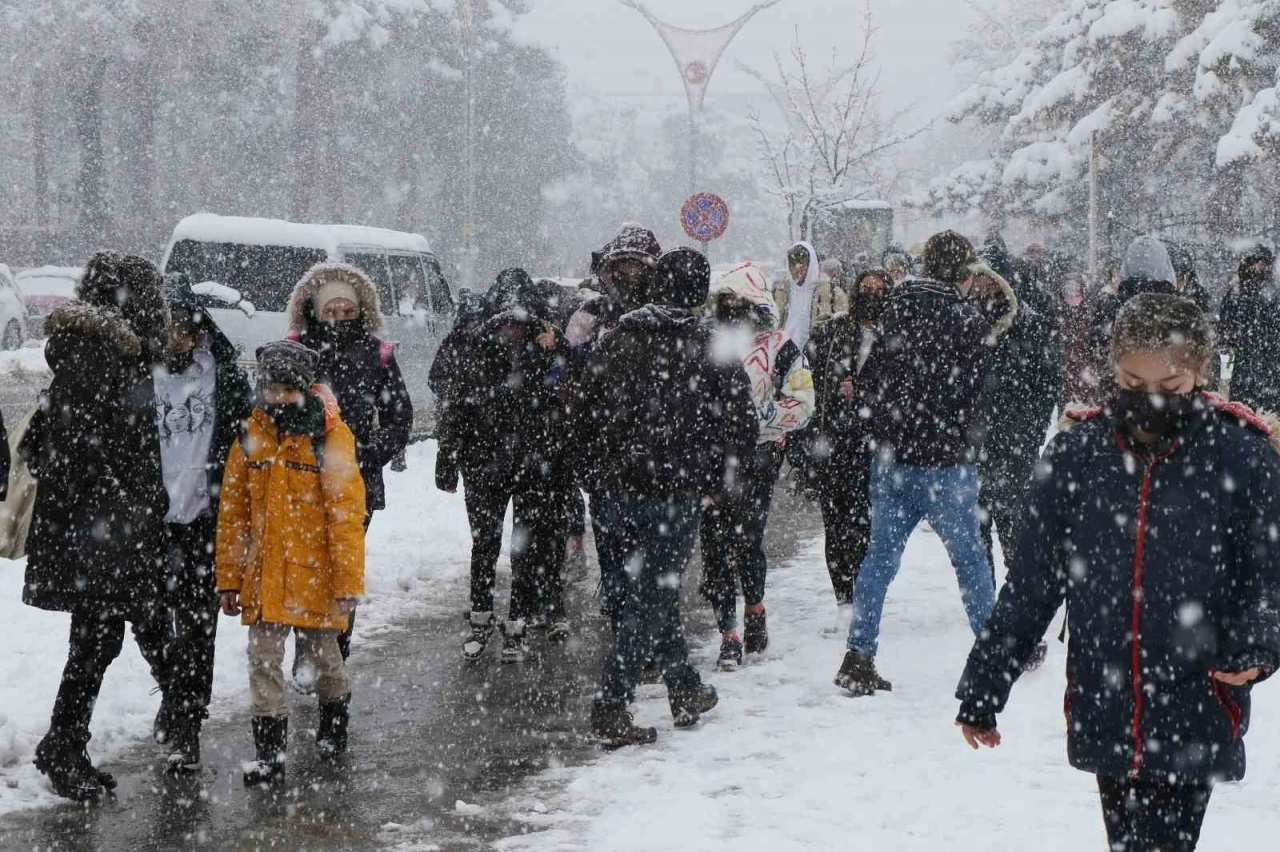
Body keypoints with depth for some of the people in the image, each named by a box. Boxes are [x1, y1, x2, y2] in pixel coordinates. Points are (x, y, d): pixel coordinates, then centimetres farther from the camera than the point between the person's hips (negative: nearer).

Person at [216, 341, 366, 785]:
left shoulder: (330, 437, -11)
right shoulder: (252, 435, 2)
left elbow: (347, 514, -12)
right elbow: (232, 513, 7)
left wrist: (348, 582, -13)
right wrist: (230, 578, 5)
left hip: (315, 576, -3)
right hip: (264, 577, 3)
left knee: (323, 654, 15)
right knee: (264, 660, 0)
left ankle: (334, 717, 41)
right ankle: (268, 749, 8)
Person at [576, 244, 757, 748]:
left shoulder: (617, 341, 4)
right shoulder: (713, 352, -7)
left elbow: (583, 417, 8)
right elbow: (742, 428, -5)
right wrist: (712, 483, 8)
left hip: (620, 493, 4)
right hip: (678, 494, -4)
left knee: (652, 592, 18)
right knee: (652, 600, 0)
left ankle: (685, 691, 29)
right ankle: (610, 711, -4)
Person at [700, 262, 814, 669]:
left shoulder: (778, 347, 0)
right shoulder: (709, 343, 12)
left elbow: (801, 404, -5)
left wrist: (758, 415, -16)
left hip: (757, 456, -3)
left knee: (747, 538, -2)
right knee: (715, 544, -2)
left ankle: (753, 607, 26)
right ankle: (729, 633, 4)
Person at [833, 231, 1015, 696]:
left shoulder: (900, 305, 3)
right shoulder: (967, 319, -13)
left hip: (891, 453, 4)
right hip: (946, 458, -4)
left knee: (881, 553, 7)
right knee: (968, 553, 10)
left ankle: (858, 657, 3)